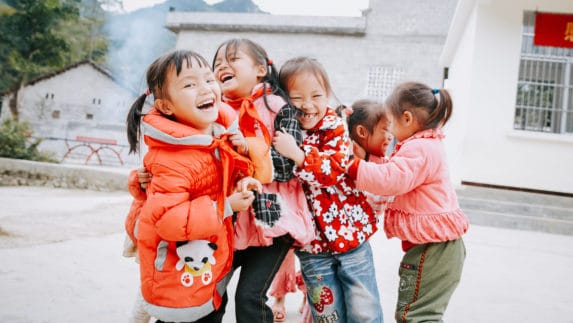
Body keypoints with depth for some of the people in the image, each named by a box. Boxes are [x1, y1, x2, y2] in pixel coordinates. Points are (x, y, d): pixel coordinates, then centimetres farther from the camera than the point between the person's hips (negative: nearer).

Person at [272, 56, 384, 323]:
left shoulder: (335, 128, -8)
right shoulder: (279, 133, -1)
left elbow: (335, 169, -22)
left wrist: (297, 154, -33)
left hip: (350, 233, -2)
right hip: (311, 242, 2)